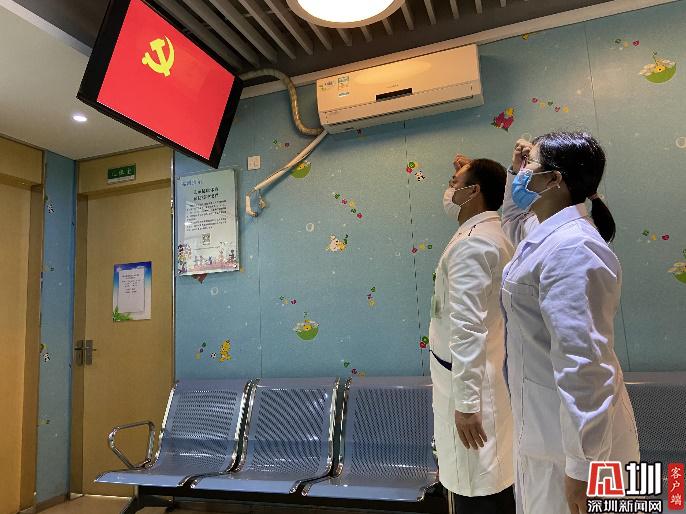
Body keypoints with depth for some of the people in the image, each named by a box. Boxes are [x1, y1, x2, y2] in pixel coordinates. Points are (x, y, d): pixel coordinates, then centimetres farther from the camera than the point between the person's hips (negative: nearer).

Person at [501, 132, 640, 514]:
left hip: (570, 435, -10)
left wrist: (583, 464, -26)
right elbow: (514, 222, 33)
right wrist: (515, 173, 21)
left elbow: (584, 362, -29)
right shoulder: (549, 234, 7)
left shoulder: (570, 248, -25)